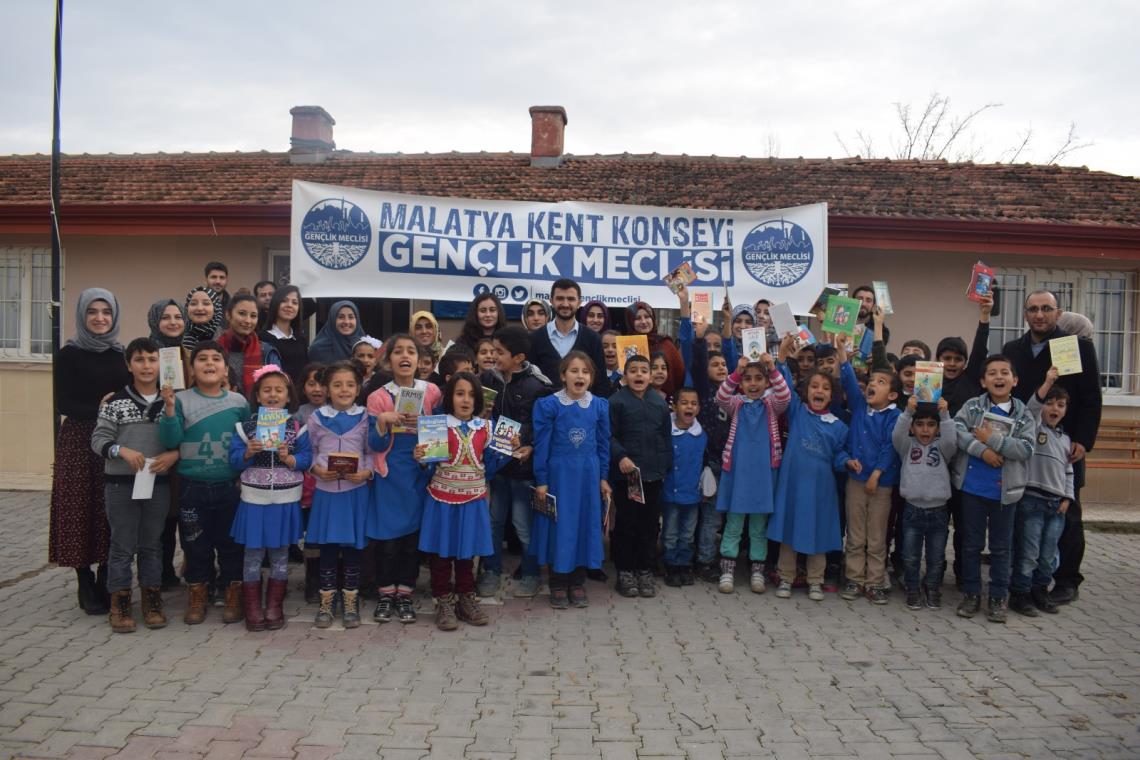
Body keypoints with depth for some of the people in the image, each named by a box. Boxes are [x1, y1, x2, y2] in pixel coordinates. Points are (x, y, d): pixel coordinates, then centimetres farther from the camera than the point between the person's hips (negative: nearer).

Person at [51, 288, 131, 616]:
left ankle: (106, 583, 15)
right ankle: (86, 586, 10)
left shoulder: (122, 354, 9)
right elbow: (63, 403, -8)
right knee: (81, 511, -1)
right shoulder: (70, 354, -2)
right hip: (79, 441, -3)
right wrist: (99, 410, -20)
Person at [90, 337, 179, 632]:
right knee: (122, 545, 5)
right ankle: (120, 604, 16)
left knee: (152, 544, 12)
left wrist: (173, 455, -14)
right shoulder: (115, 402, -3)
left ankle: (151, 601, 23)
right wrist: (122, 450, -21)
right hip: (121, 483, -2)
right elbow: (98, 439, -5)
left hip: (158, 483, 2)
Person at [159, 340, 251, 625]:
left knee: (231, 542, 9)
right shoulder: (182, 400, -5)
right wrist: (169, 409, -23)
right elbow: (170, 441, -11)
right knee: (195, 543, 10)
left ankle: (233, 597, 24)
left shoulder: (238, 402, 0)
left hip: (229, 486, 1)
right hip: (193, 486, 0)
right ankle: (196, 598, 27)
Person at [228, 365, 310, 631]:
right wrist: (249, 452, -20)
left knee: (280, 554, 11)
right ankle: (252, 608, 19)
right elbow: (234, 460, -2)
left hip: (285, 499, 0)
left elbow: (306, 459, -4)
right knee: (253, 554, 7)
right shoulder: (246, 426, 0)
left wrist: (288, 458, -21)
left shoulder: (296, 427, -1)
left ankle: (274, 606, 24)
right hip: (254, 499, 0)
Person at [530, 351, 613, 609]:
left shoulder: (600, 406, 2)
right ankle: (558, 586, 18)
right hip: (558, 473, -3)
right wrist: (541, 481, -7)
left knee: (585, 525, 9)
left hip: (588, 475, 3)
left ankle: (577, 583, 23)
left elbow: (603, 444, 8)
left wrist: (603, 478, 7)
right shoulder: (548, 404, -7)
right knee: (559, 526, 4)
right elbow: (541, 445, -6)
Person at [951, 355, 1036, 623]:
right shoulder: (972, 406, 1)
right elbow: (956, 429, -14)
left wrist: (993, 439, -18)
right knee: (971, 544, 10)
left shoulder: (1023, 415, 0)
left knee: (1000, 547, 9)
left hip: (1005, 490, 0)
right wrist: (982, 450, -24)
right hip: (972, 487, 0)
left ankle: (999, 597, 21)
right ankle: (972, 593, 22)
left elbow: (1026, 449, -12)